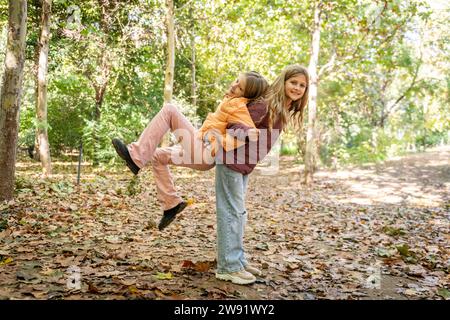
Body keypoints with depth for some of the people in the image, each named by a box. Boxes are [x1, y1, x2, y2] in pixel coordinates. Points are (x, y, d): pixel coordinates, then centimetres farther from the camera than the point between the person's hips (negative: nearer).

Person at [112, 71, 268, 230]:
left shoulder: (237, 104, -13)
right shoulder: (233, 100, 12)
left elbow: (251, 133, -28)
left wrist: (219, 144, -22)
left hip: (202, 152, -10)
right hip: (199, 152, 10)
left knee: (169, 110, -14)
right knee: (156, 156, 26)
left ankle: (136, 156, -18)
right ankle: (171, 203, 26)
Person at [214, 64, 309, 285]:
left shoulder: (284, 111, 6)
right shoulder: (266, 104, -20)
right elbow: (236, 125, -27)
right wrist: (245, 131, -44)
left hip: (245, 164, 9)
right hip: (231, 160, -9)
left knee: (239, 212, 14)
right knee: (232, 212, -5)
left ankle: (238, 260, 25)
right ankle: (228, 267, 2)